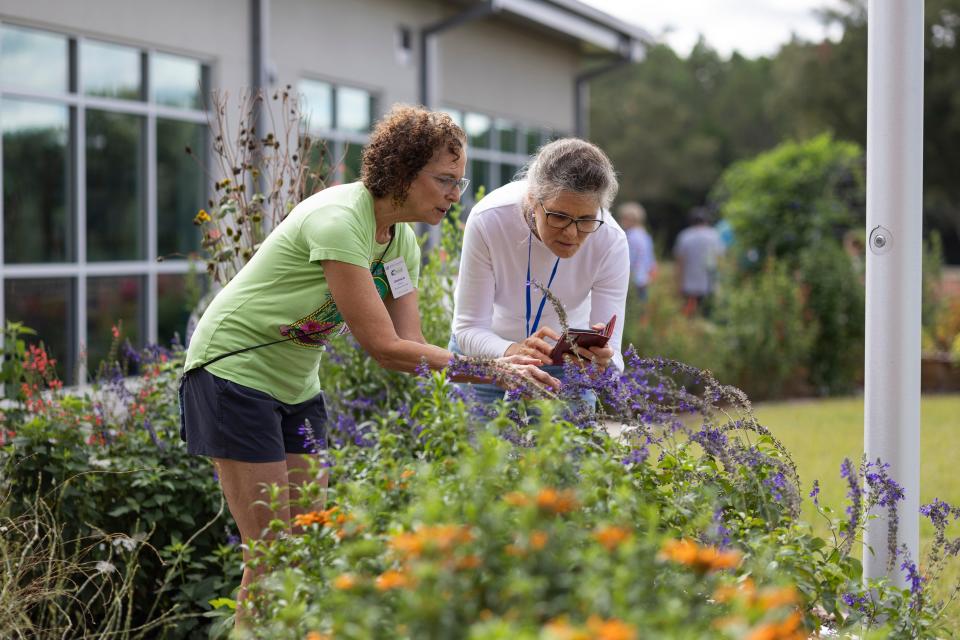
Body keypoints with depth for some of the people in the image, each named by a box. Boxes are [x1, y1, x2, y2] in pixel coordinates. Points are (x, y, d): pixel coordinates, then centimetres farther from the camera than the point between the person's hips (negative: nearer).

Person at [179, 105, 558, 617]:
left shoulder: (402, 242, 0)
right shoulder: (338, 221, -27)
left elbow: (409, 344, -6)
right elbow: (384, 348, -28)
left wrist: (501, 363, -20)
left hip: (296, 384, 9)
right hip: (234, 369, -9)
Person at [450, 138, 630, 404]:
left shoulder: (611, 242, -28)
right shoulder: (488, 220, -31)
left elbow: (610, 349, -25)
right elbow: (469, 328, -27)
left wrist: (601, 360, -49)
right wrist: (513, 352, -47)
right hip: (487, 351, -1)